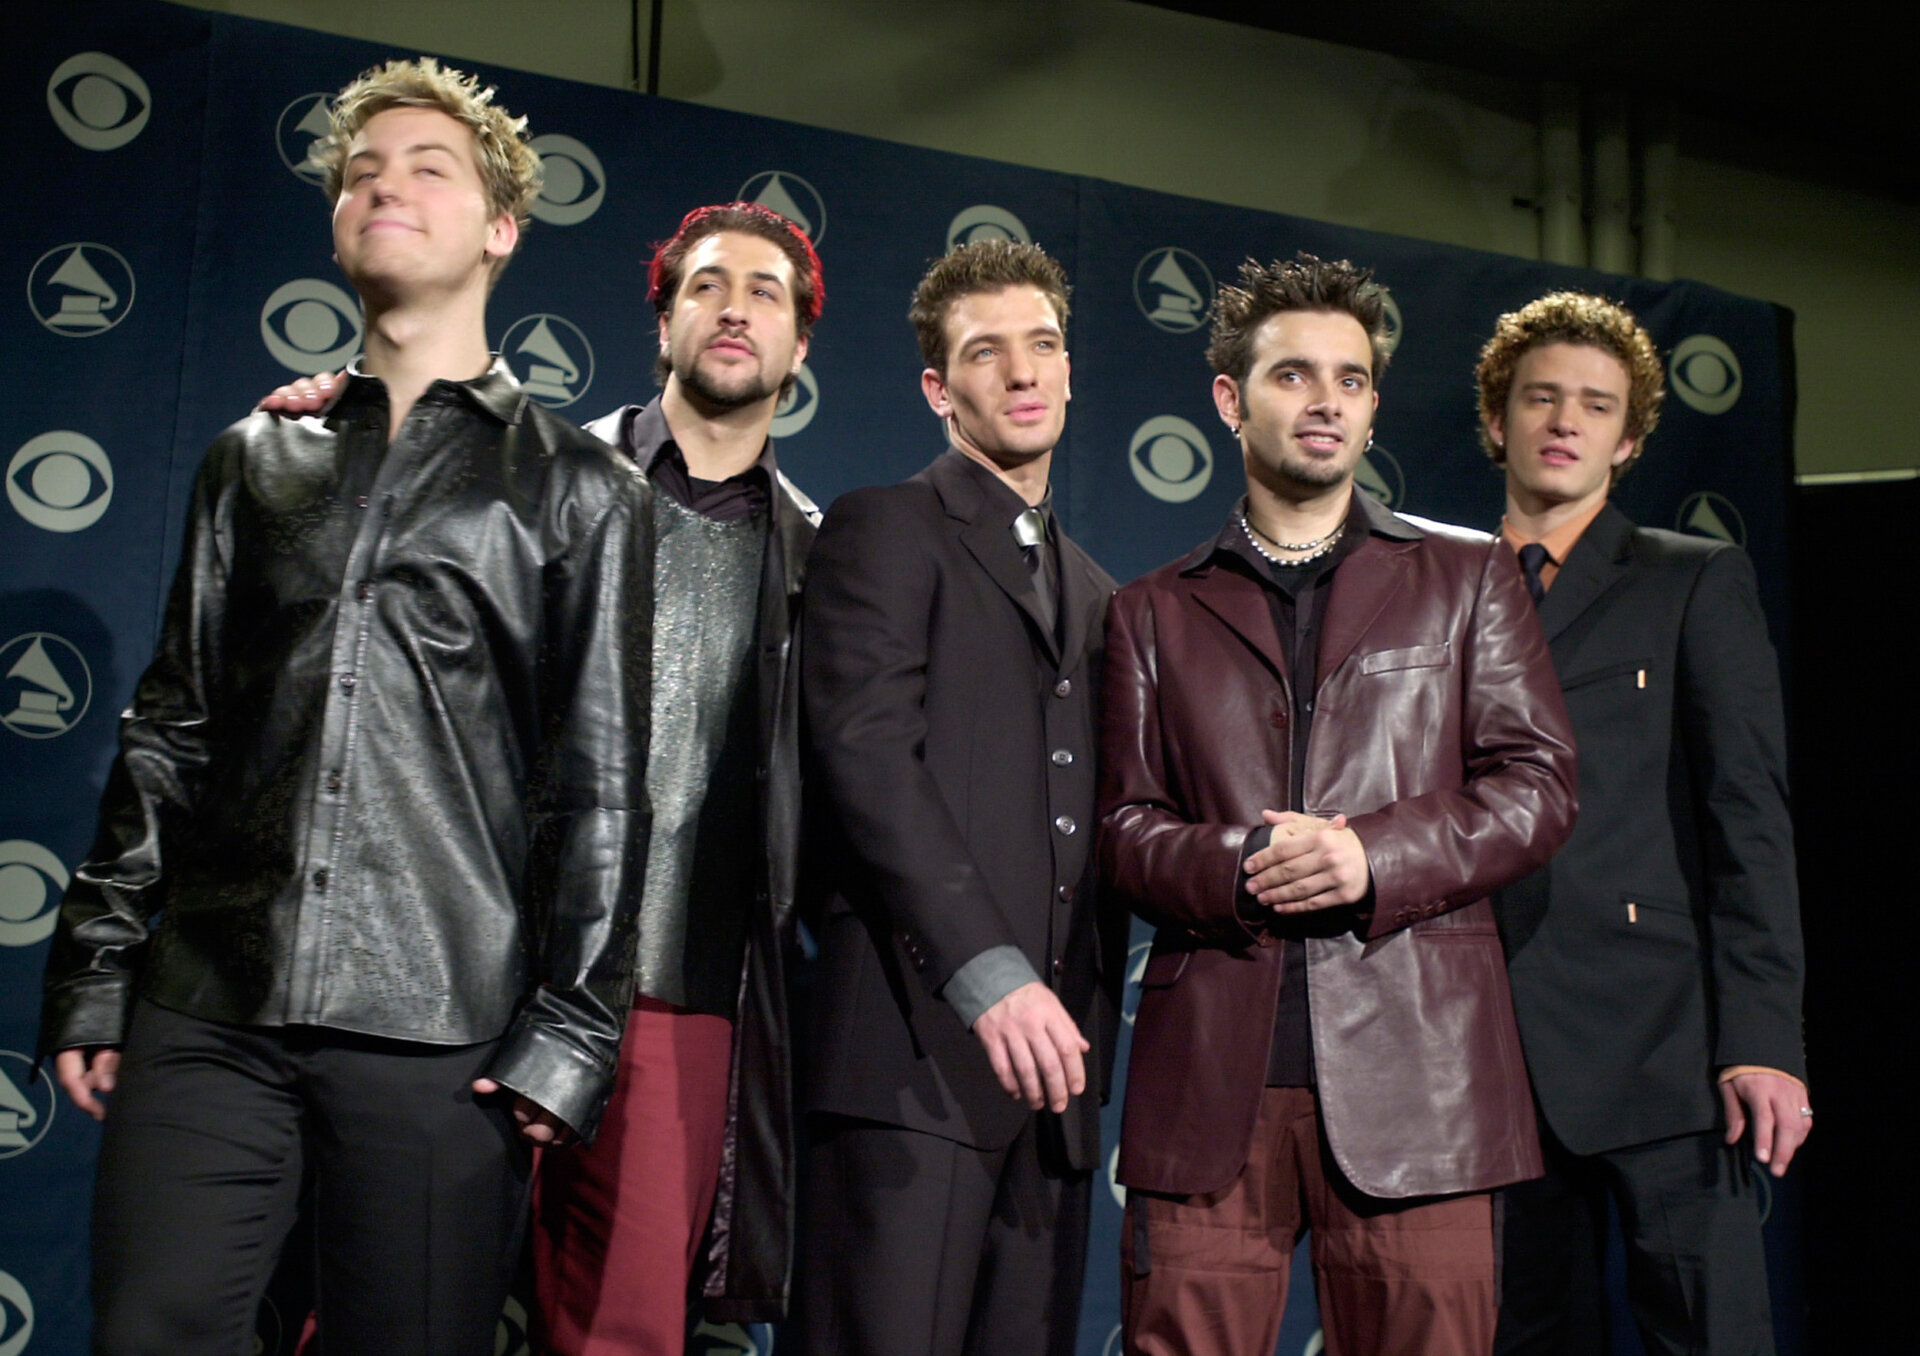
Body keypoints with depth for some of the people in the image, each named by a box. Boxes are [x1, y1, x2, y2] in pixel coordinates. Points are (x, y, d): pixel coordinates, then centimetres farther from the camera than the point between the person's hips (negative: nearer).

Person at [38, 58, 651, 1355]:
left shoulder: (580, 491, 6)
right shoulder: (256, 461, 16)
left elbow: (603, 786, 1)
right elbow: (170, 733, 15)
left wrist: (568, 1035, -6)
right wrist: (94, 976, 9)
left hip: (440, 1036, -3)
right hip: (206, 1014, 3)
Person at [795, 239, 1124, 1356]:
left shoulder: (1092, 588, 24)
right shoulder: (885, 530, 4)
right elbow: (868, 757, -10)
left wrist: (1091, 1021, 12)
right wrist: (989, 973, -18)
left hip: (1051, 1049, 6)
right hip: (921, 1038, -6)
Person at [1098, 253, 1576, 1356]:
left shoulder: (1467, 575, 15)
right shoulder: (1156, 612, 17)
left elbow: (1540, 785, 7)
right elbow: (1124, 825, 10)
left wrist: (1378, 856, -9)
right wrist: (1234, 864, -11)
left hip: (1413, 1063, 0)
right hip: (1210, 1071, 1)